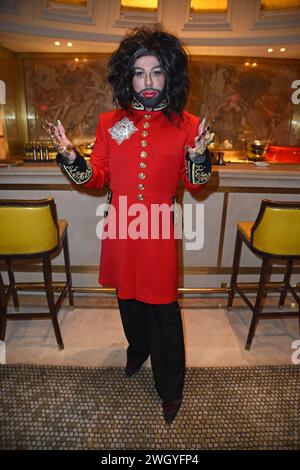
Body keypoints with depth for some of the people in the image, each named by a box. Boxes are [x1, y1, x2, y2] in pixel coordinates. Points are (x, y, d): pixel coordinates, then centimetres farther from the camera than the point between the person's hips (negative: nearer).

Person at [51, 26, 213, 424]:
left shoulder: (185, 124, 0)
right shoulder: (111, 122, 4)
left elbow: (195, 187, 1)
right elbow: (97, 178, 4)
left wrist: (198, 156, -19)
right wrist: (70, 157, -14)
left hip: (159, 231, -2)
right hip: (121, 230, 3)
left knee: (163, 309, 5)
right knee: (129, 298, 21)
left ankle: (170, 388, 28)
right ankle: (138, 350, 52)